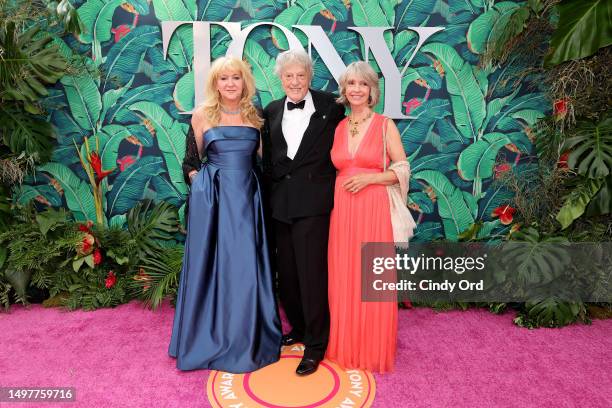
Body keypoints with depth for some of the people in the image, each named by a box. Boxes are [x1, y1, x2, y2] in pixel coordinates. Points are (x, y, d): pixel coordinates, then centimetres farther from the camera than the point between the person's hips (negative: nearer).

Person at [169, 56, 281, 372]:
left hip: (247, 197, 2)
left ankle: (247, 340, 23)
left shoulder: (255, 116, 8)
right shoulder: (202, 115, 2)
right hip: (213, 198, -2)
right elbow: (191, 160, 8)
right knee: (213, 266, 5)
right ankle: (212, 339, 23)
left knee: (247, 268, 5)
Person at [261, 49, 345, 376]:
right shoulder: (272, 111, 10)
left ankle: (315, 344, 16)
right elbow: (268, 159, 13)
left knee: (311, 271, -1)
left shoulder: (330, 106, -2)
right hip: (280, 203, 5)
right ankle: (299, 327, 35)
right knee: (287, 271, 14)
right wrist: (269, 196, 10)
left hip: (313, 202, -5)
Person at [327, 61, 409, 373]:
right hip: (342, 210, 4)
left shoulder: (385, 125, 0)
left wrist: (368, 178, -13)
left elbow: (403, 170, -2)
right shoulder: (337, 128, 11)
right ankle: (345, 345, 27)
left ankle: (373, 349, 22)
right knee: (343, 279, 9)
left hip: (373, 210, -3)